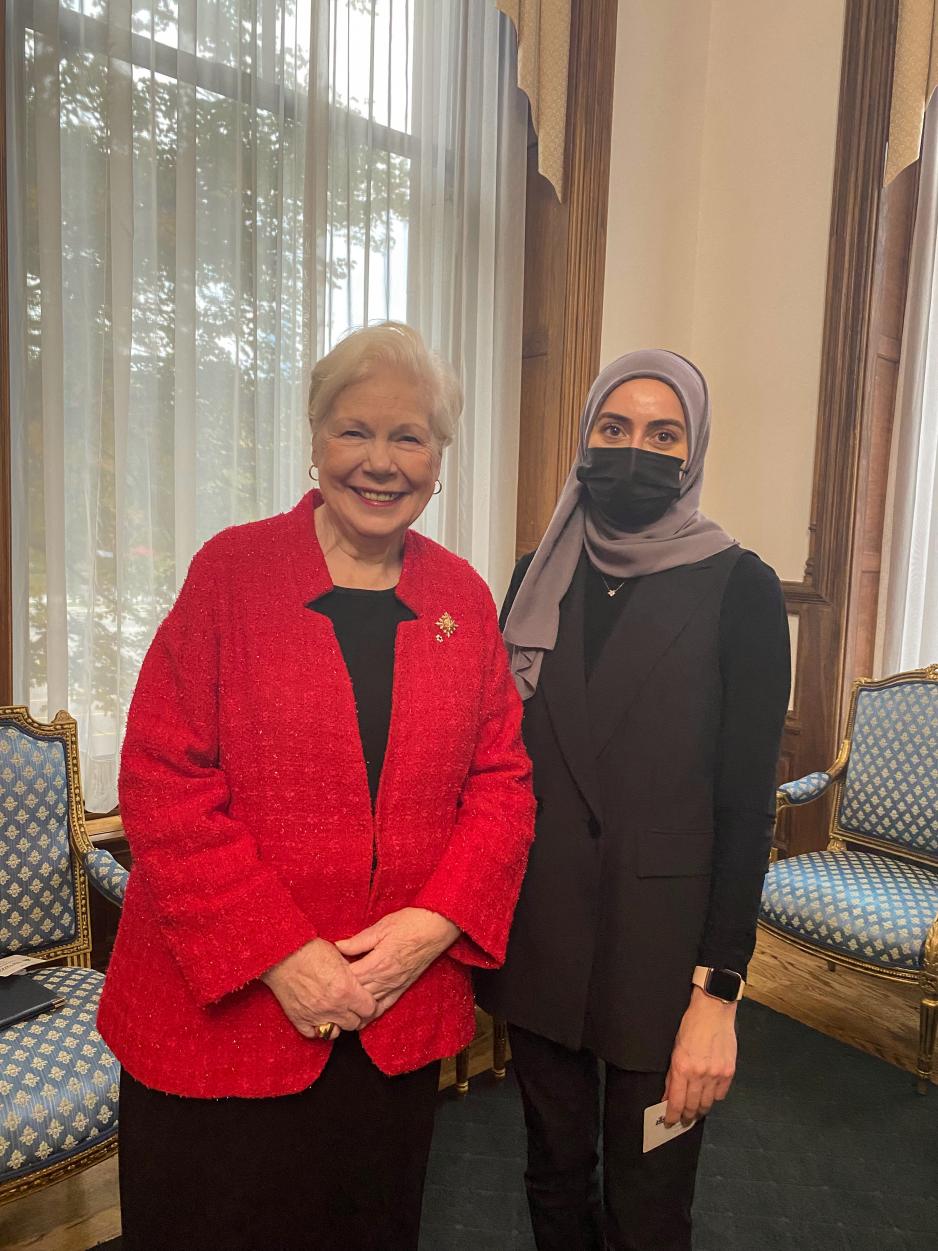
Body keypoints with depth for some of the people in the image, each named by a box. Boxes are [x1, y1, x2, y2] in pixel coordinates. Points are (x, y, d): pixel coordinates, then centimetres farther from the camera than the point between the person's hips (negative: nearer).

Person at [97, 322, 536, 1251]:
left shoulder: (463, 598, 1)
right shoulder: (230, 572, -9)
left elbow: (502, 780, 2)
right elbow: (163, 787, -12)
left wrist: (434, 924, -11)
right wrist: (279, 956, -16)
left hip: (400, 1020, 3)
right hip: (221, 1012, -2)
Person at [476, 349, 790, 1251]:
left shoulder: (738, 590, -9)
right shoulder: (537, 579, 2)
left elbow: (746, 803, -10)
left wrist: (717, 992, -12)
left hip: (661, 938, -3)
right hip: (538, 929, 3)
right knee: (554, 1171, 21)